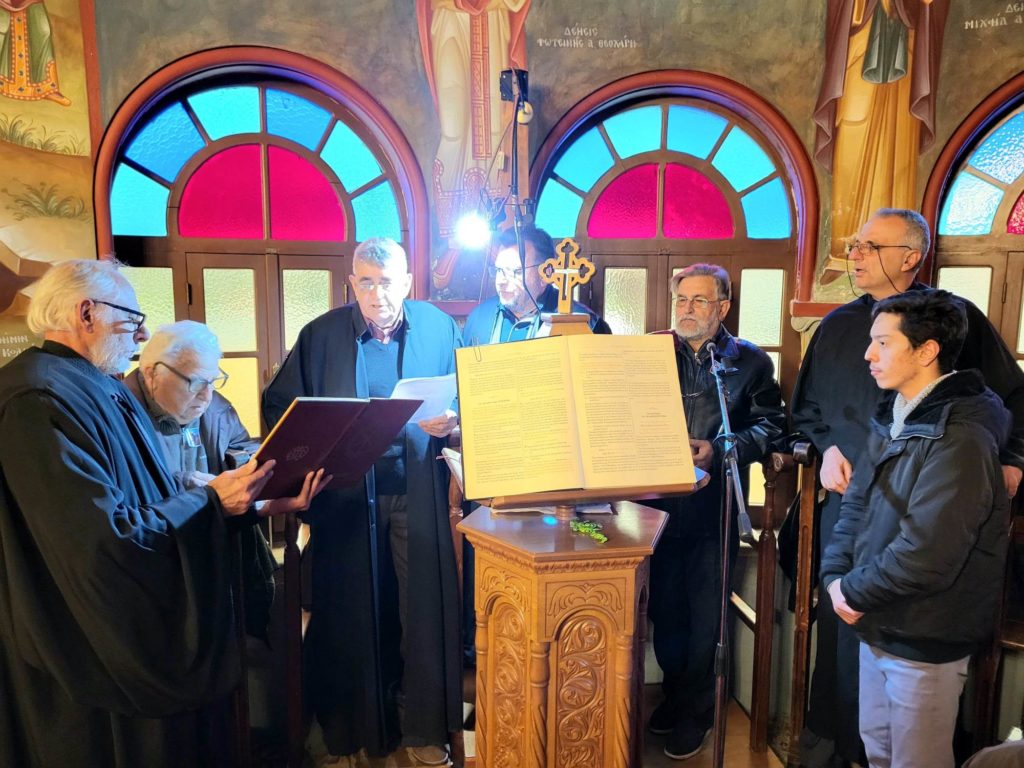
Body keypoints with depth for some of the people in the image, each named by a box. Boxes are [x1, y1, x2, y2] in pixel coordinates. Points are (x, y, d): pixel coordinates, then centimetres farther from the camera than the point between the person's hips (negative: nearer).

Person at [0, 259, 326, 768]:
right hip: (97, 651, -10)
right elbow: (108, 539, -30)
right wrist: (210, 500, -21)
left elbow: (148, 500, 8)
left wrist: (250, 501, 1)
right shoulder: (41, 400, -24)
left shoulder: (101, 388, 7)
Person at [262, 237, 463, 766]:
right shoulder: (320, 336, 2)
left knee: (423, 611, 7)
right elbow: (278, 406, 4)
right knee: (353, 615, 10)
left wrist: (450, 424, -16)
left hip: (419, 497, 0)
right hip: (346, 498, 0)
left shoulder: (440, 329, 3)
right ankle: (356, 725, 30)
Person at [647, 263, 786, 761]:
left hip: (714, 505, -2)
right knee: (664, 606, 13)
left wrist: (719, 450, -17)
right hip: (659, 500, 2)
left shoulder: (750, 361, 3)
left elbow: (770, 425, -3)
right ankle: (675, 692, 35)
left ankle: (695, 712, 26)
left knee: (704, 614, 8)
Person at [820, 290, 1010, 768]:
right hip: (878, 627, 8)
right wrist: (835, 576, -7)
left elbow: (926, 554, -28)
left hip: (925, 642, -8)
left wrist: (853, 591, -15)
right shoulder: (893, 419, 6)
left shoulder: (959, 439, -23)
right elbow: (856, 504, 7)